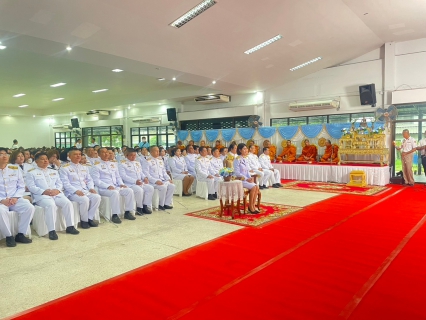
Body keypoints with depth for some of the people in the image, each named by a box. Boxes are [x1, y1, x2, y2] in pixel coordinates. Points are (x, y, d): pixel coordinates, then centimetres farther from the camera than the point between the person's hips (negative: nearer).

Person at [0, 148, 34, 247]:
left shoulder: (15, 168, 9)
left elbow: (21, 186, 9)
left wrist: (15, 197, -9)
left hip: (15, 199, 2)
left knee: (29, 207, -25)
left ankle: (20, 234, -10)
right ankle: (9, 236, -15)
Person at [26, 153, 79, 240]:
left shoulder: (54, 172, 27)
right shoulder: (31, 173, 11)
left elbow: (59, 183, 18)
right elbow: (31, 187, -1)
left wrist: (57, 190, -6)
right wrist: (44, 191, -17)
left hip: (56, 194, 5)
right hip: (41, 195, -4)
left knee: (68, 203, -23)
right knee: (51, 205, -36)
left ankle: (70, 226, -15)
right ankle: (51, 230, -32)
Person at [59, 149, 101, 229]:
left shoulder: (84, 167, 20)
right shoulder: (64, 168, 2)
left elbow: (89, 179, 20)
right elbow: (65, 183, -8)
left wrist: (91, 188, -1)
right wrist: (76, 191, -21)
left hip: (86, 190, 6)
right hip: (72, 192, -5)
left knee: (97, 197, -22)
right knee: (84, 200, -33)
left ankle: (90, 218, -9)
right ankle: (84, 220, -11)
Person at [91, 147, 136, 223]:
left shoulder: (113, 164, 20)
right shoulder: (96, 165, 0)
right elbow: (96, 180, -9)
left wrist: (121, 184, 1)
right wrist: (108, 186, -21)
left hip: (116, 186, 6)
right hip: (104, 188, -6)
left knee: (129, 191, -15)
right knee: (115, 193, -36)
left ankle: (127, 212, -7)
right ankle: (115, 215, -26)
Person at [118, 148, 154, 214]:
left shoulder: (137, 162, 22)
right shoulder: (122, 163, -2)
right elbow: (123, 176, -12)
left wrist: (145, 177, 2)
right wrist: (135, 181, -22)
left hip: (140, 183, 7)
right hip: (129, 184, -7)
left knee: (150, 188, -15)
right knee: (139, 190, -33)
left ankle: (145, 206, -8)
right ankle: (139, 208, -14)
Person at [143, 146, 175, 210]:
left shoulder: (160, 160, 17)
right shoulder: (148, 161, -5)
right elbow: (147, 174, -13)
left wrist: (168, 179, 4)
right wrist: (156, 181, -21)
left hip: (162, 180, 7)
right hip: (153, 181, -7)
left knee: (172, 186, -14)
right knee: (163, 187, -30)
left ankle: (166, 203, -4)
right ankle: (161, 204, -9)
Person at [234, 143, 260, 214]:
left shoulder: (246, 159, 12)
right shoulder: (237, 159, -12)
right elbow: (237, 172, -16)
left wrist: (250, 178, -4)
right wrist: (246, 179, -18)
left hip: (246, 179, 7)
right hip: (239, 179, -7)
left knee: (257, 187, -16)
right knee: (253, 187, -24)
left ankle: (253, 206, -7)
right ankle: (250, 207, -11)